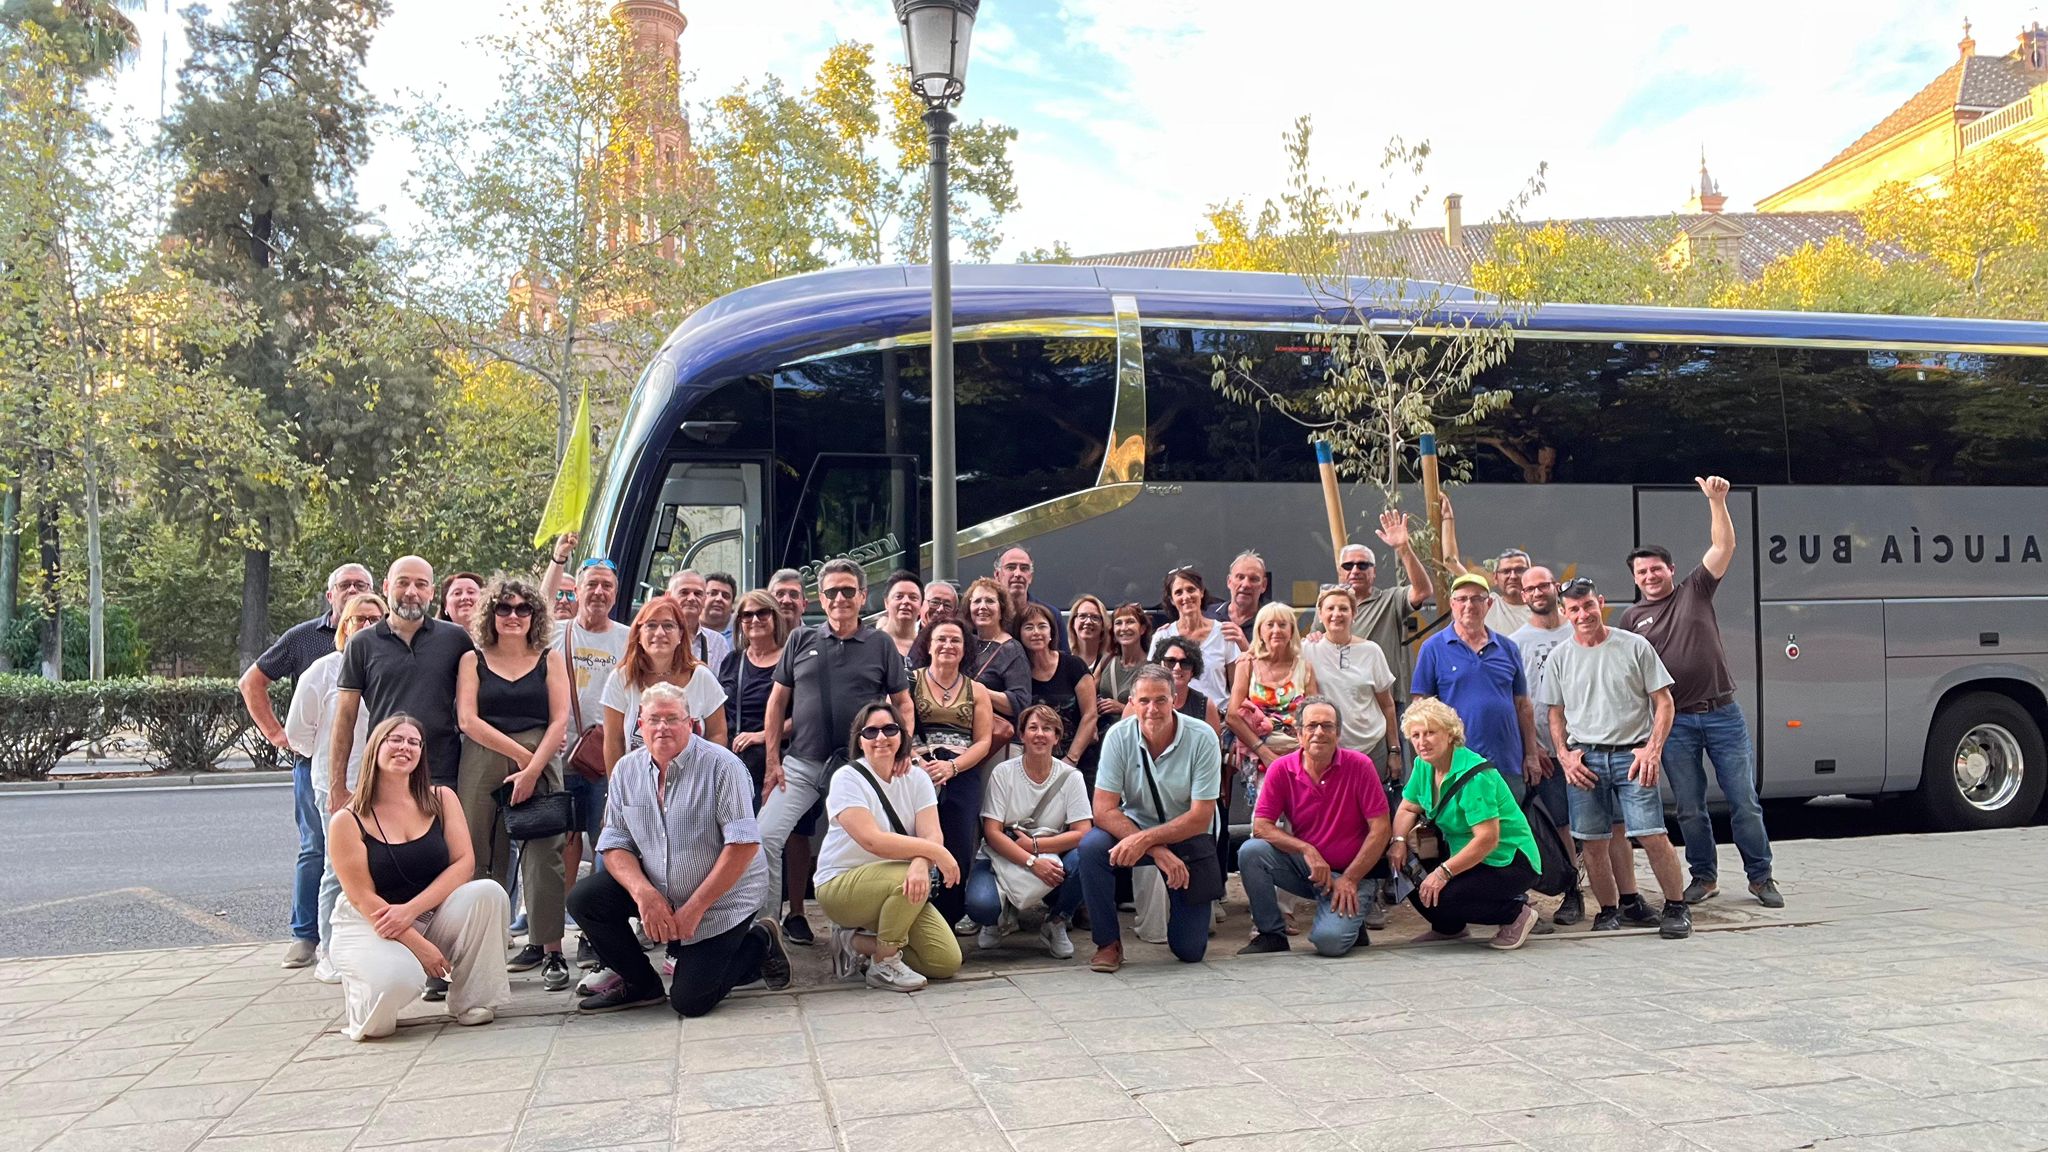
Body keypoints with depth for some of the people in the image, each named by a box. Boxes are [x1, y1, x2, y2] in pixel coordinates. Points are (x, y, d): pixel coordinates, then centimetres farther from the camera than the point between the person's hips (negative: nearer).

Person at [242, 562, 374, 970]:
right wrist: (276, 734, 8)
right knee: (314, 849, 3)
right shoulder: (303, 637, 6)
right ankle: (304, 935, 10)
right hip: (314, 760, 0)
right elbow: (252, 682, 14)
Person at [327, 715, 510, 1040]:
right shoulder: (347, 821, -7)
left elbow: (464, 863, -6)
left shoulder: (442, 799, 2)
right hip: (369, 927, -3)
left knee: (488, 893, -26)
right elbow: (363, 898, -11)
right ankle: (358, 989, 4)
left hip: (432, 917, 3)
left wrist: (411, 909, -20)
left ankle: (473, 1001, -11)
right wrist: (420, 946, -19)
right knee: (395, 981, -36)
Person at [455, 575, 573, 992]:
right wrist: (518, 752, -7)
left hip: (539, 765, -1)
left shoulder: (549, 661, 10)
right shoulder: (473, 661, 11)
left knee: (543, 856, -7)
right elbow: (468, 719, 0)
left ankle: (552, 952, -5)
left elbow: (559, 721, 2)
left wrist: (532, 769, -10)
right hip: (482, 766, 1)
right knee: (483, 858, 0)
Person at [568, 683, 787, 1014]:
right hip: (656, 891, 5)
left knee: (689, 1002, -12)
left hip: (722, 898, -5)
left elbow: (744, 845, -21)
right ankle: (640, 984, 8)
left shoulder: (722, 766, -17)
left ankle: (760, 943, 15)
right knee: (584, 899, -14)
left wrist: (694, 908, -22)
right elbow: (615, 845, -2)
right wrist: (644, 894, -21)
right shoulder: (627, 770, 0)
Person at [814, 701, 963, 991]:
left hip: (899, 890, 6)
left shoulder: (916, 779, 3)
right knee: (906, 878, -36)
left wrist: (920, 864, -35)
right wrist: (935, 852, -28)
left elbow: (932, 835, -12)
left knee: (947, 961, -10)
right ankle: (884, 965, -13)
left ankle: (856, 942, 8)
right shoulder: (847, 778, -13)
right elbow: (872, 840, -25)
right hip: (841, 886, -6)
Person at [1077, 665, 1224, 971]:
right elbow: (1104, 811, -18)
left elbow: (1200, 819, -19)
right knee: (1091, 846, -31)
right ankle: (1108, 943, -12)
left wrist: (1145, 840, -31)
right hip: (1134, 829, 1)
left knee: (1190, 951, -4)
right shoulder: (1119, 737, -14)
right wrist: (1158, 852, -28)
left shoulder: (1202, 739, -19)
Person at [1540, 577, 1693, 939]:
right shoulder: (1558, 658, 8)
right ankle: (1609, 910, 20)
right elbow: (1555, 715, 15)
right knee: (1592, 842, 4)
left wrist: (1652, 749, -9)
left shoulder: (1635, 647, 2)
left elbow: (1663, 702, 3)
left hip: (1631, 754, -2)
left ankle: (1676, 907, 7)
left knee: (1652, 836, -8)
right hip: (1584, 758, 2)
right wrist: (1564, 756, 0)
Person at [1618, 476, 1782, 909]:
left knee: (1744, 802, 2)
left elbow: (1724, 547, -3)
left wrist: (1716, 501, -14)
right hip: (1675, 723, 1)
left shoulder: (1695, 590, 7)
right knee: (1689, 809, 6)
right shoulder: (1632, 618, 8)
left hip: (1722, 714, -1)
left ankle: (1760, 876, 13)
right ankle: (1704, 877, 19)